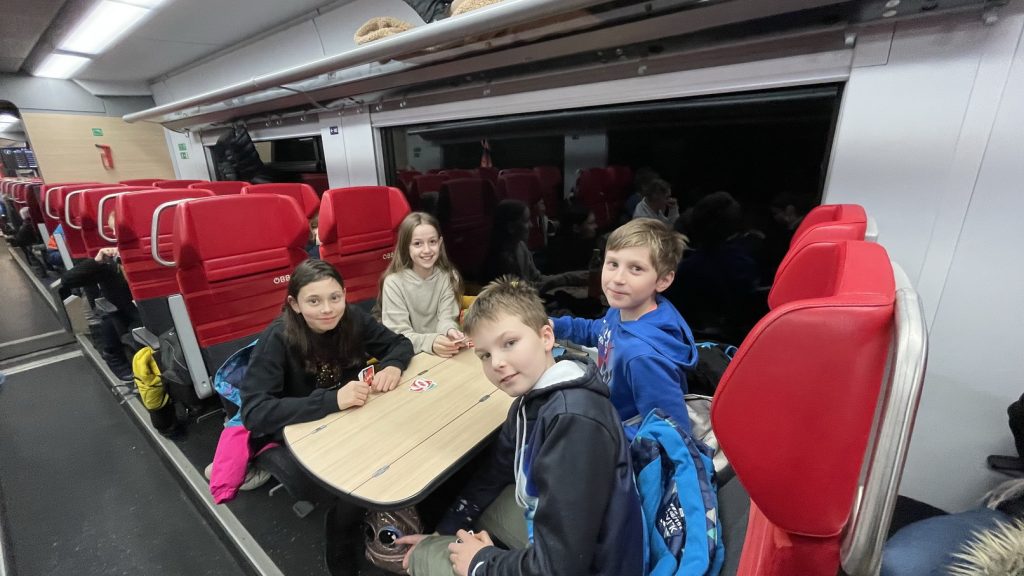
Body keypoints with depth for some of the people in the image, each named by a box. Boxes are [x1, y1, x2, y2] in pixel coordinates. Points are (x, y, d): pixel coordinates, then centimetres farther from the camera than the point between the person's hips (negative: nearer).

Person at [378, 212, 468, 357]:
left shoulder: (449, 277, -1)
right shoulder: (394, 282, -11)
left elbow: (446, 318, -6)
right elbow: (399, 334, -15)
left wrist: (450, 332, -29)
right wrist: (430, 342, -33)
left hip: (442, 353, 2)